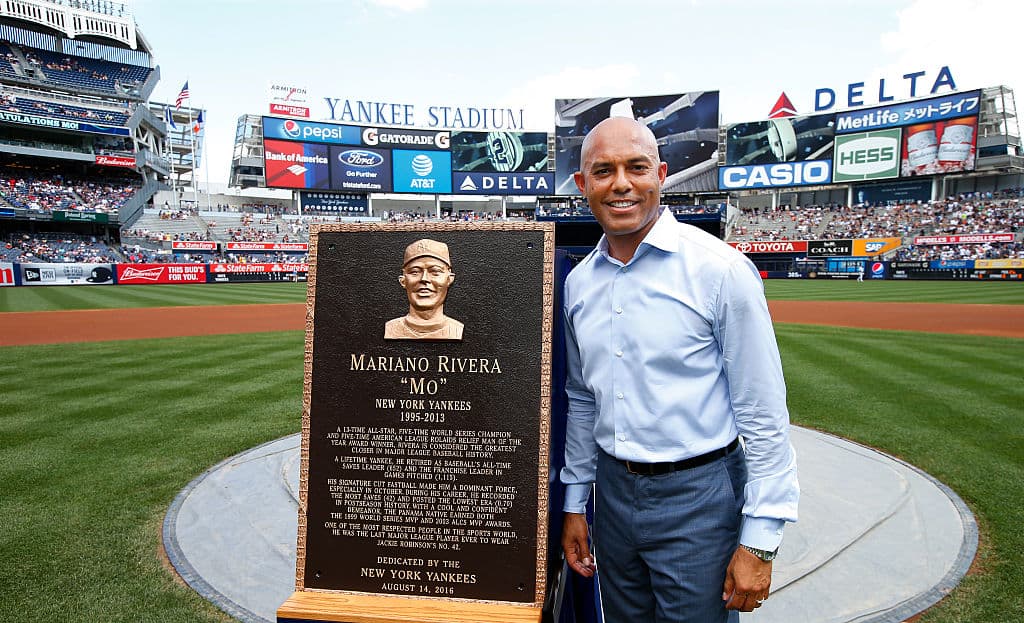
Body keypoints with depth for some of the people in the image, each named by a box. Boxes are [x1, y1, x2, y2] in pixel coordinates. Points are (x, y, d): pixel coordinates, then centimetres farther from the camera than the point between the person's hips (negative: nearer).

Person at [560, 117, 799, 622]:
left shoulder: (721, 269, -14)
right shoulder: (579, 281, 3)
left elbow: (764, 416, -13)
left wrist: (759, 541, -12)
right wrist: (574, 503, 13)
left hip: (698, 498, -5)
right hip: (613, 491, 6)